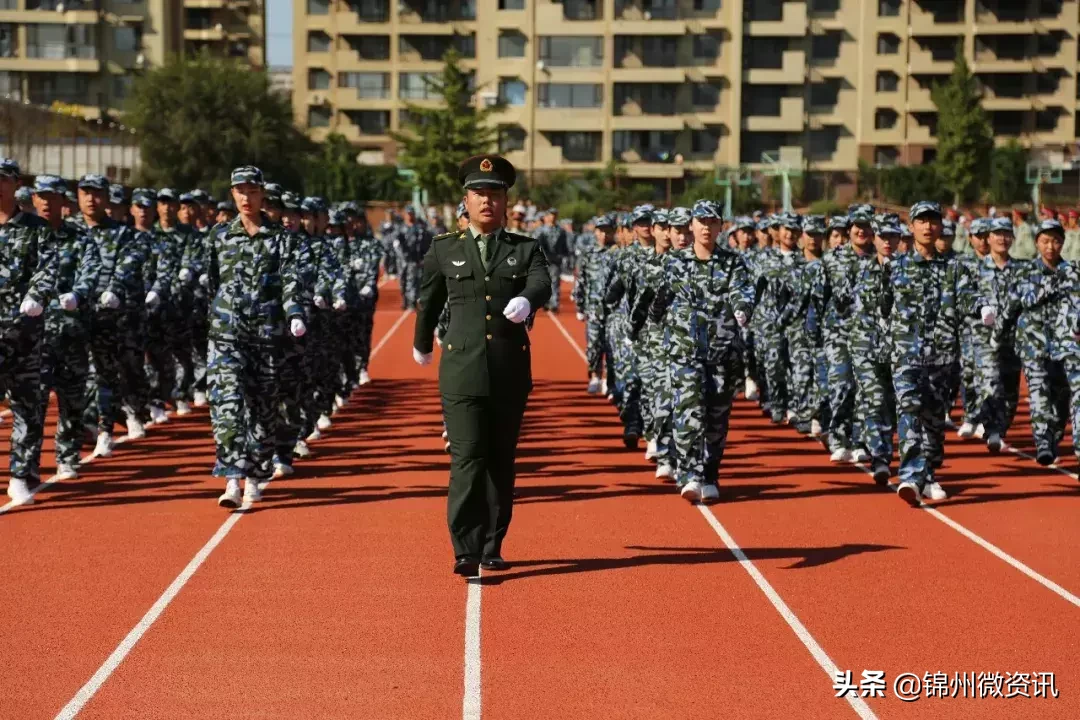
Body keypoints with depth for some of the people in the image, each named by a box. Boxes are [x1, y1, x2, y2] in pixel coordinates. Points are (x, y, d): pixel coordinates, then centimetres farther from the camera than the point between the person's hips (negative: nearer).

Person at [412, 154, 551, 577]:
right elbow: (429, 300, 22)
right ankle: (466, 552, -11)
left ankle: (492, 547, 20)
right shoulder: (444, 250, 6)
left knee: (501, 462, 9)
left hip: (511, 374, 1)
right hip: (462, 372, -1)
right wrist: (422, 344, 35)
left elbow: (542, 284, -15)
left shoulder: (526, 249, 5)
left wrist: (525, 300, -38)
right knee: (467, 460, -10)